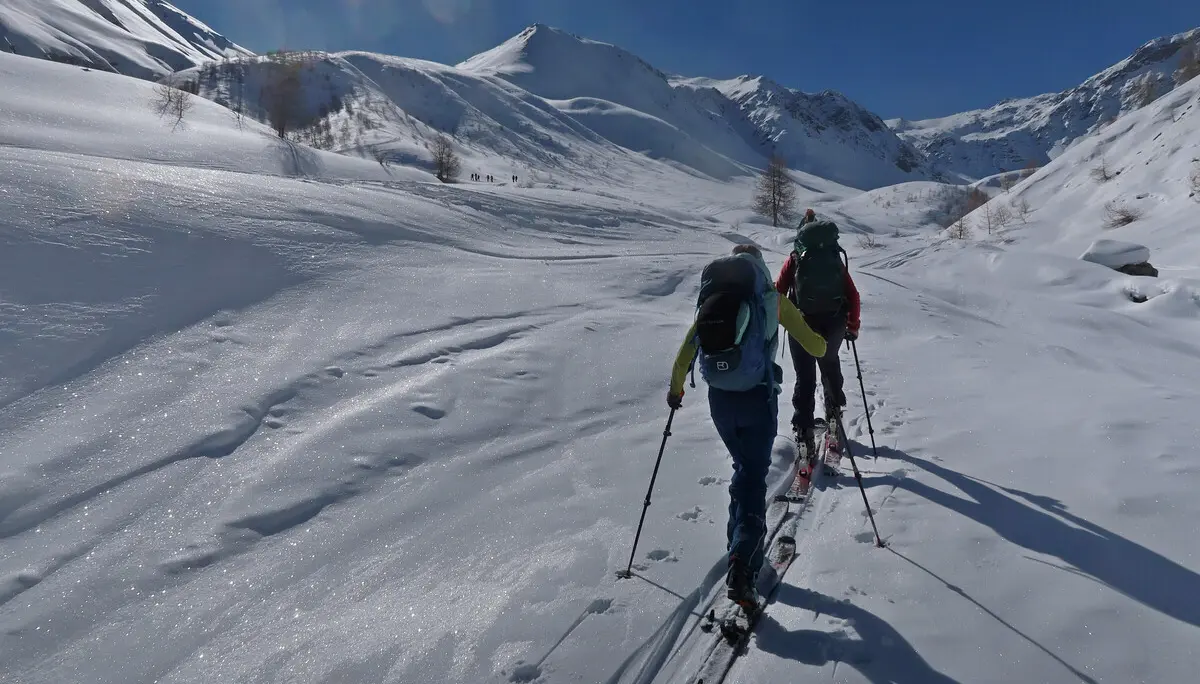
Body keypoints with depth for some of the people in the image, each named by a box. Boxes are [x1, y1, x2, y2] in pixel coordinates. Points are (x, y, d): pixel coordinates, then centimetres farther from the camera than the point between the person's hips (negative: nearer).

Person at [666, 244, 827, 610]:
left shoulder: (710, 301, 9)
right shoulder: (771, 298, 1)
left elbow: (684, 354, 12)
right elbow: (816, 348, 2)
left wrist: (675, 389, 28)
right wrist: (820, 343, 26)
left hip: (719, 400, 3)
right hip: (757, 398, -3)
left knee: (743, 469, 24)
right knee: (755, 478, 3)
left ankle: (740, 547, 30)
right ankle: (741, 566, -11)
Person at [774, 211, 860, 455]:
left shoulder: (795, 260, -2)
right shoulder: (836, 260, 5)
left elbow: (779, 292, -2)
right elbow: (854, 297, 5)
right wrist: (853, 327, 16)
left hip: (802, 327, -2)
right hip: (833, 327, 3)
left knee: (805, 377, 4)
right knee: (830, 365, 30)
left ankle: (804, 430, -1)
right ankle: (834, 408, 41)